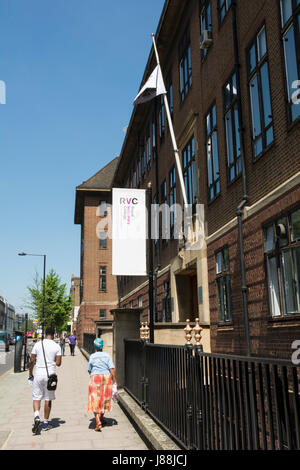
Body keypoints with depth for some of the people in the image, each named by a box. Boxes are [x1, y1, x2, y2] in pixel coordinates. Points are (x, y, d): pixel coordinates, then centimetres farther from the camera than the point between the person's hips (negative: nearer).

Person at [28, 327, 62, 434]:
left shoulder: (37, 345, -1)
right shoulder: (57, 346, -2)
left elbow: (32, 361, 1)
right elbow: (58, 363, -5)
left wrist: (30, 374, 12)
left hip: (38, 373, 0)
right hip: (50, 374, 0)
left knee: (36, 397, 10)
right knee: (48, 399, 10)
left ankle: (36, 417, -13)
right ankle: (46, 423, 16)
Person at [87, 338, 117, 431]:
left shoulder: (92, 357, -4)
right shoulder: (107, 356, -1)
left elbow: (89, 370, 6)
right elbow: (112, 369, -7)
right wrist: (114, 380, -2)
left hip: (95, 378, -3)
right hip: (107, 378, 3)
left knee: (95, 400, -2)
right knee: (104, 398, 20)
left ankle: (98, 422, -14)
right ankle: (101, 418, 35)